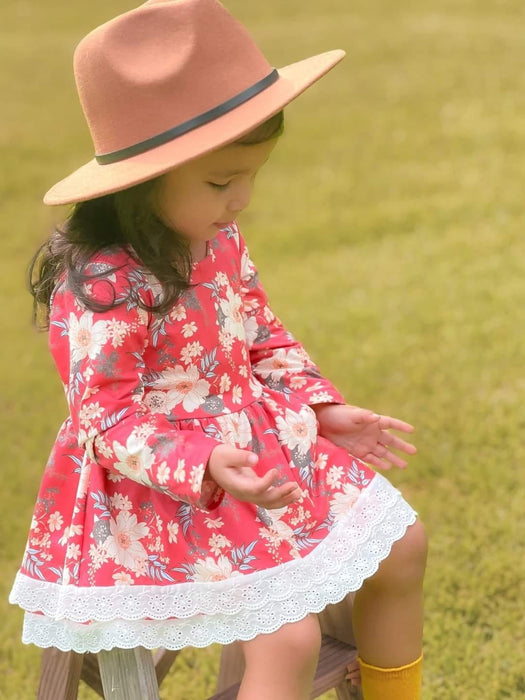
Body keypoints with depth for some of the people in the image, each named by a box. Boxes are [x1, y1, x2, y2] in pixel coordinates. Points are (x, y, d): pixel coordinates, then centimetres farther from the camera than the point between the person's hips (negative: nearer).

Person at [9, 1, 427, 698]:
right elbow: (107, 421, -21)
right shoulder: (99, 286, -25)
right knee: (287, 636, -18)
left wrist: (325, 407, 0)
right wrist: (204, 465, -34)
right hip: (167, 488, -8)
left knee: (401, 543, 10)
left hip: (266, 442, 8)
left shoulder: (218, 241, 0)